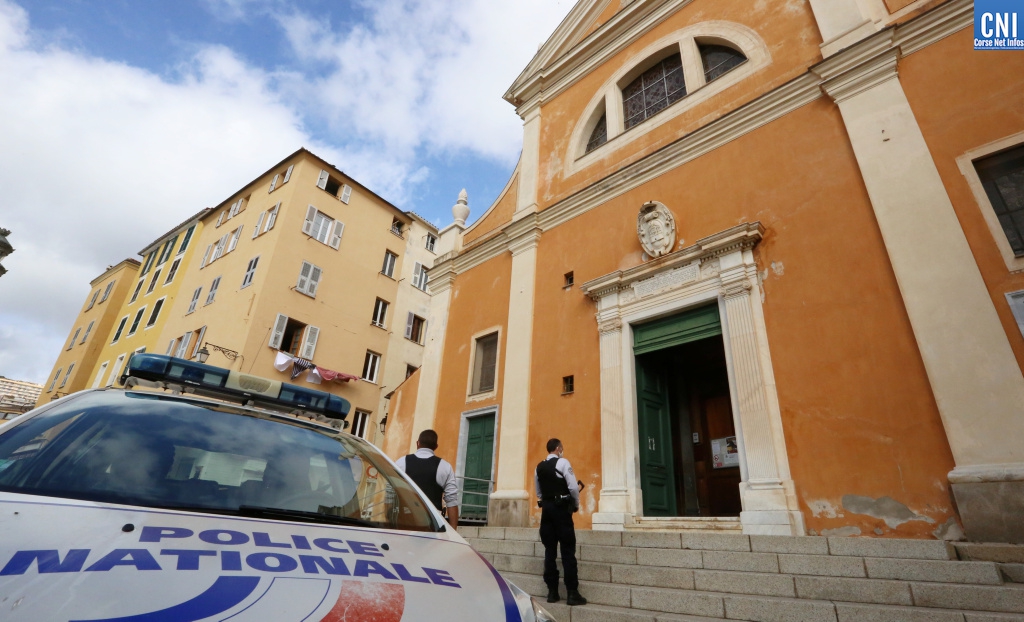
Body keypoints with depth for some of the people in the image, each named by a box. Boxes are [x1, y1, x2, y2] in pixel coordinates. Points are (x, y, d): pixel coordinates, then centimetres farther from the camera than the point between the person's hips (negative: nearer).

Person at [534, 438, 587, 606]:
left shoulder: (539, 467, 10)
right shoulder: (563, 462, -8)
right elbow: (573, 487, -12)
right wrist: (576, 504, 2)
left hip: (546, 509, 6)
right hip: (562, 508, -6)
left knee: (549, 550, 9)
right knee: (568, 550, -1)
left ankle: (552, 592, 12)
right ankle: (572, 593, 1)